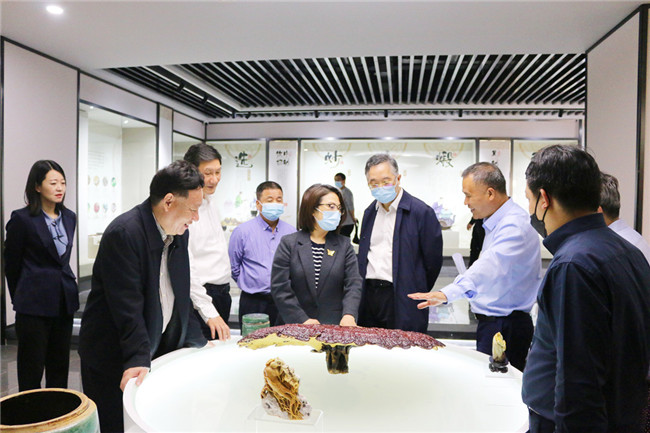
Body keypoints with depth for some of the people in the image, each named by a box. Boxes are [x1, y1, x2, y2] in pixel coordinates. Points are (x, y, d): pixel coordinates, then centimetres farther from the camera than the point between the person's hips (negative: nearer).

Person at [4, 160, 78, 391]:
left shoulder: (69, 217, 7)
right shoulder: (22, 219, -9)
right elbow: (11, 264, 0)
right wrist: (20, 299, 9)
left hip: (64, 301, 5)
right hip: (35, 303, -5)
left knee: (60, 367, 14)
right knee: (31, 371, 6)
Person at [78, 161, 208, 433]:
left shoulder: (178, 232, 0)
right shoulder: (123, 233, -23)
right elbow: (127, 306, -27)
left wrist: (195, 344, 4)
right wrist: (138, 360, -29)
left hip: (159, 349, 7)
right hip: (113, 357, -7)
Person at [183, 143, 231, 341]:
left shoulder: (211, 200, 10)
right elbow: (186, 267, -22)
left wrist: (224, 290, 19)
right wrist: (208, 312, -24)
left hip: (222, 292, 8)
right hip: (200, 295, -8)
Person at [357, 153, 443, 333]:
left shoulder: (421, 212, -9)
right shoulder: (369, 212, 12)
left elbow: (433, 260, -5)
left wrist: (417, 293, 3)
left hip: (402, 303, -5)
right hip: (369, 296, 6)